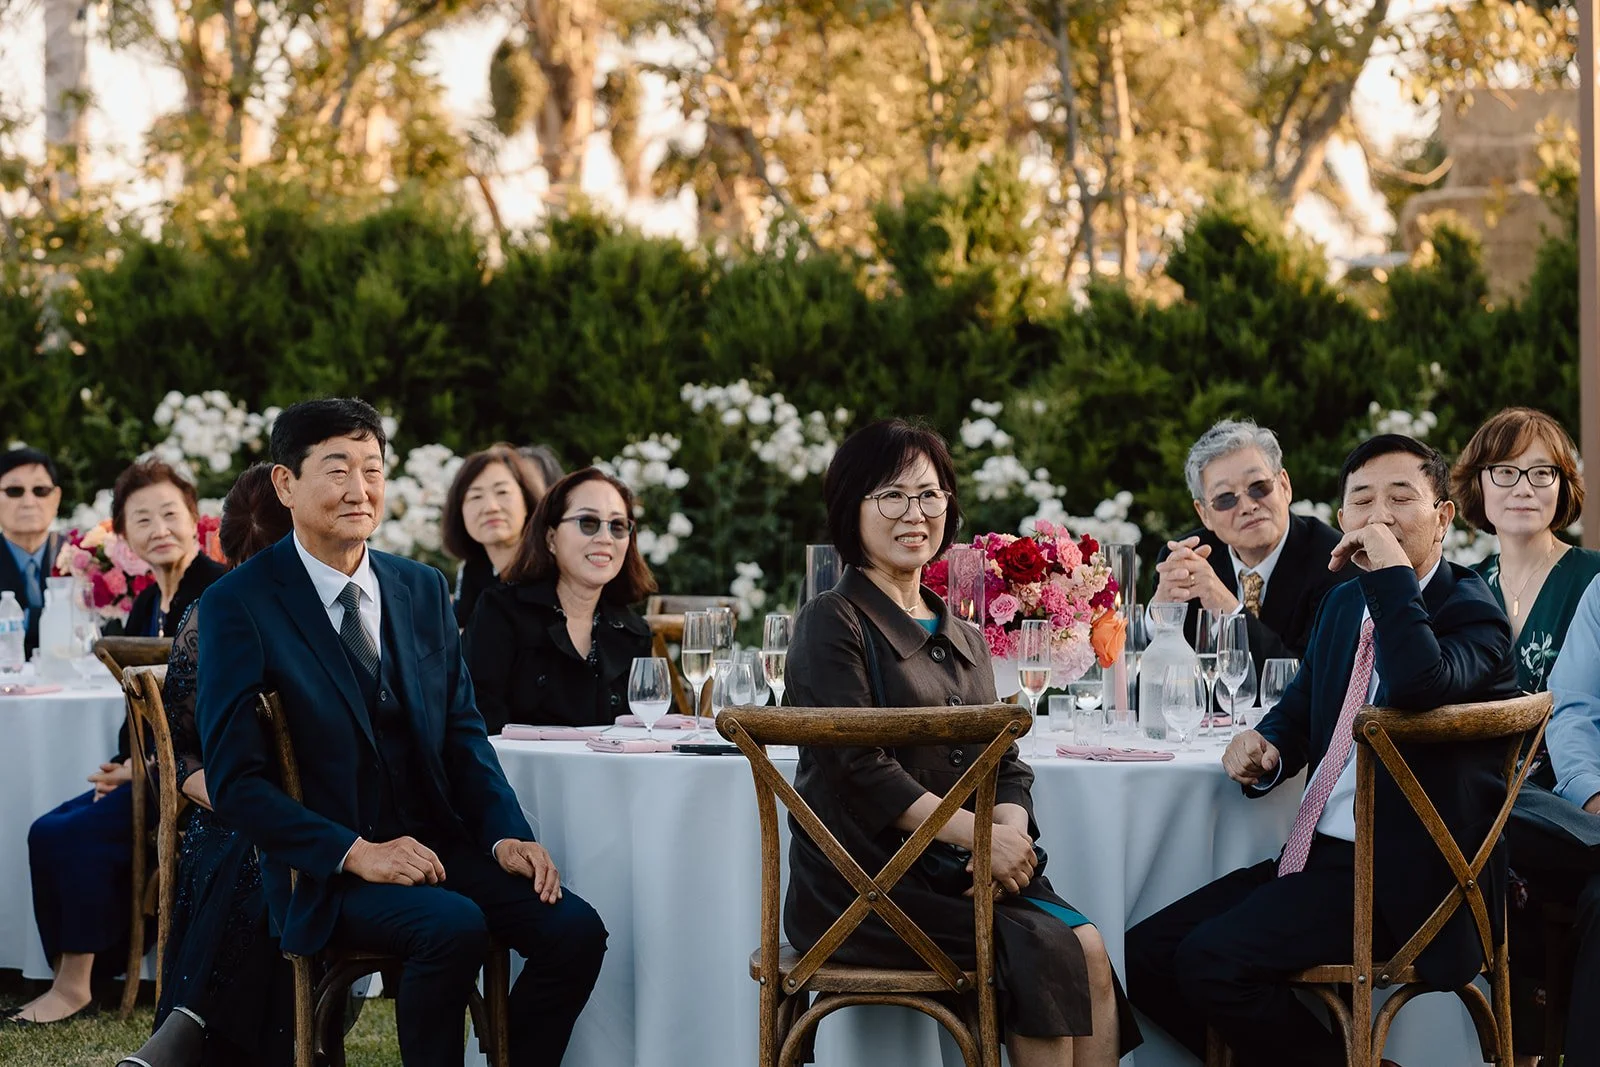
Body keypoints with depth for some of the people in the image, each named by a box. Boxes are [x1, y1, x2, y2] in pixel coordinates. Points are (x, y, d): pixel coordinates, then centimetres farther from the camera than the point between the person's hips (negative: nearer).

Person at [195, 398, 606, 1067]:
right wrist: (355, 853, -20)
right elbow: (235, 781, -11)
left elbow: (462, 732, 14)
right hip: (323, 867, -5)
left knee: (574, 929, -18)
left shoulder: (425, 591, 11)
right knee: (454, 927, -33)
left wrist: (506, 835, -4)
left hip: (436, 846, 6)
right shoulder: (239, 605, -7)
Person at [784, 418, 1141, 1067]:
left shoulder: (963, 640, 21)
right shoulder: (832, 623, -2)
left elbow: (1005, 767, 14)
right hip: (862, 877, -6)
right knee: (1045, 952, -26)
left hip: (954, 870, 6)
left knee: (1089, 947, -20)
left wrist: (1011, 834, -9)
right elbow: (860, 770, -12)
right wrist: (981, 836, -17)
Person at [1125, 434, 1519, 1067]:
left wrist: (1393, 572, -24)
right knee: (1143, 956, 0)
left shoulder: (1472, 614, -10)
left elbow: (1418, 686, -33)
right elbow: (1299, 710, 25)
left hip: (1399, 875, -9)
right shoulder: (1345, 603, 15)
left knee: (1212, 959, -24)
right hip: (1316, 852, 9)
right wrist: (1265, 752, 2)